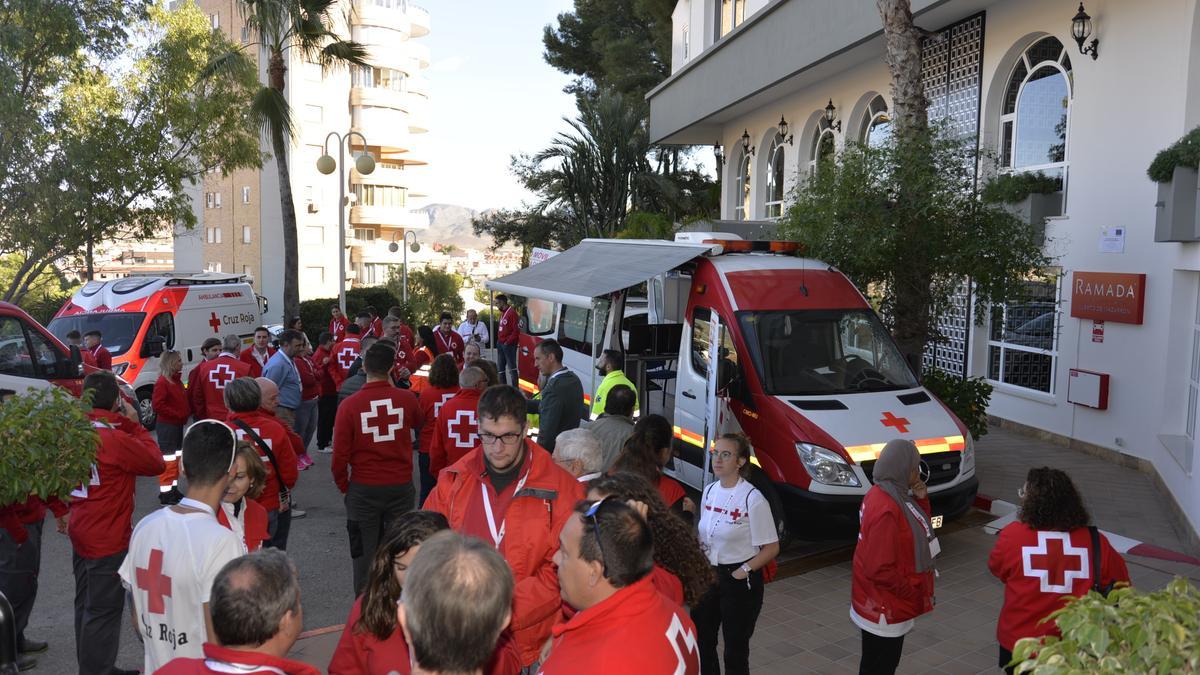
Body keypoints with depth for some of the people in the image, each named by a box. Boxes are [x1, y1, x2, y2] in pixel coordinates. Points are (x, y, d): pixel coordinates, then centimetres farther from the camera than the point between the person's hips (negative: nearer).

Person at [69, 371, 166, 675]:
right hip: (108, 539, -9)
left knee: (87, 604, 20)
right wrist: (134, 424, -9)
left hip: (81, 533, 9)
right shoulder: (115, 439, -23)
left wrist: (126, 427, 0)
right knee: (103, 610, 2)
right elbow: (156, 463, -14)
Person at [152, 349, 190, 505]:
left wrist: (187, 411, 4)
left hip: (178, 425, 10)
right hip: (166, 426, -9)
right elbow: (157, 405, -22)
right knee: (168, 461, -6)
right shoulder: (162, 382, -16)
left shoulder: (177, 380, 11)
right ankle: (165, 494, -1)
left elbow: (183, 399, 22)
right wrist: (177, 414, -19)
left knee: (177, 459, 16)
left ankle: (173, 489, 27)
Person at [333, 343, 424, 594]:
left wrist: (344, 487, 8)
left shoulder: (349, 405, -12)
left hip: (363, 489, -1)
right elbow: (418, 422, 17)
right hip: (401, 486, 1)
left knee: (365, 554, 12)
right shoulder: (406, 398, -8)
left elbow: (340, 455, -9)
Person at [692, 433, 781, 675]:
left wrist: (743, 571, -17)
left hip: (739, 581, -6)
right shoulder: (709, 491, 2)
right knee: (701, 642, 13)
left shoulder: (753, 499, -17)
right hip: (708, 575, 6)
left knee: (735, 650, 6)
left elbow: (771, 548, -14)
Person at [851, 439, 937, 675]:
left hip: (886, 602, 10)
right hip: (884, 607, -10)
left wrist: (920, 500, -2)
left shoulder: (889, 494, 2)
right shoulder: (886, 510, -28)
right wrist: (911, 592, -15)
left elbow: (917, 530, 13)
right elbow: (880, 569, -28)